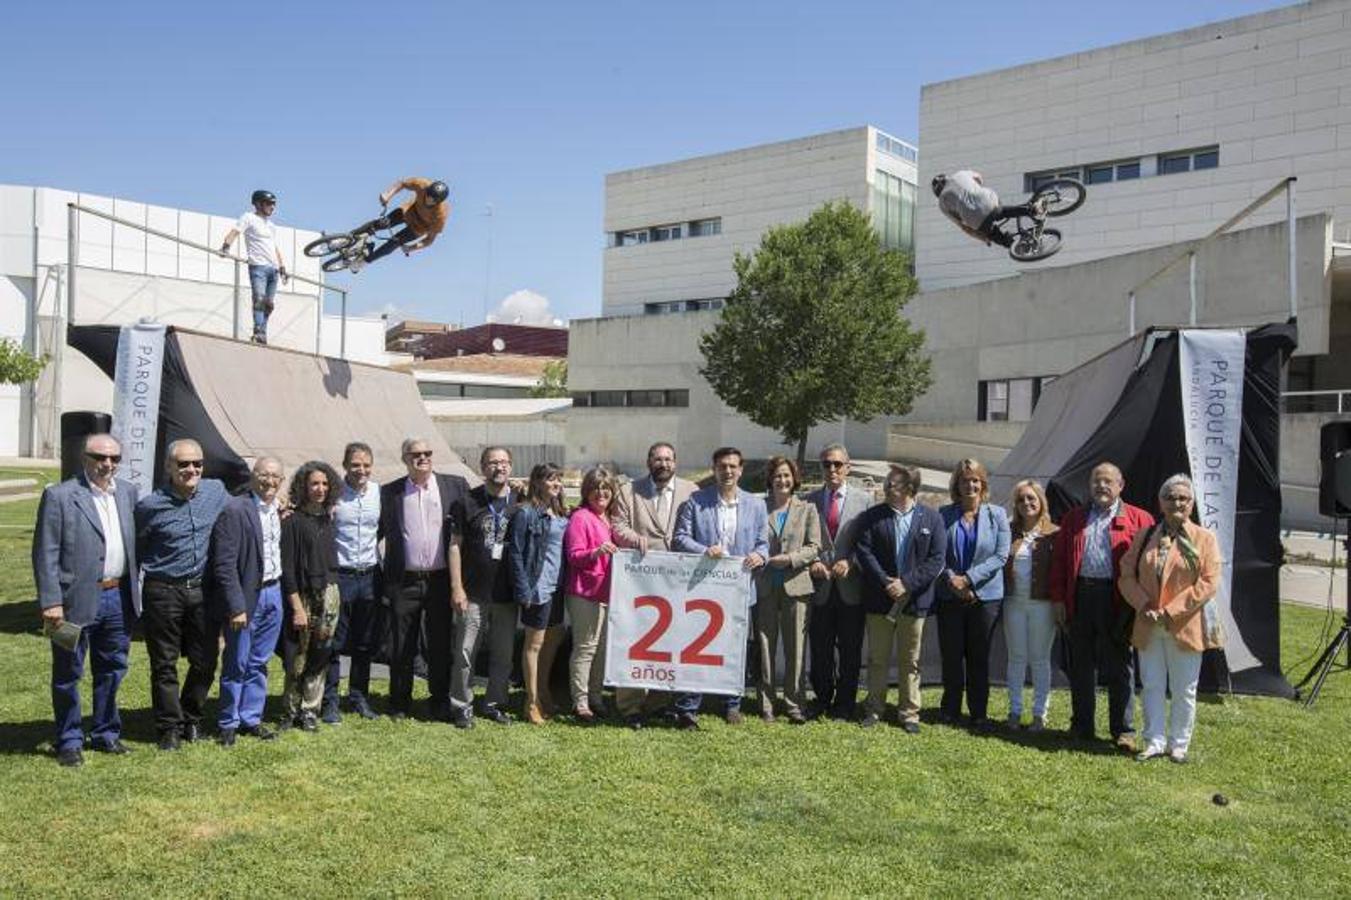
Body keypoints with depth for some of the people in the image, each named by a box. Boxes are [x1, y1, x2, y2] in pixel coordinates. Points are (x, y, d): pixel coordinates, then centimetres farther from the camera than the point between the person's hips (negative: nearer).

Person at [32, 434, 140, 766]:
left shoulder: (128, 493, 8)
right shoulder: (59, 496, -8)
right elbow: (45, 554, -10)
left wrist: (135, 589, 8)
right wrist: (50, 602, -15)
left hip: (119, 597, 5)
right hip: (77, 600, -5)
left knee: (112, 671, 16)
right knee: (68, 675, 7)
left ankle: (106, 734, 30)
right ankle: (69, 742, 21)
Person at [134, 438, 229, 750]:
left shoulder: (217, 491, 1)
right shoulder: (150, 506, -8)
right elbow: (135, 552, 1)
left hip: (203, 590, 3)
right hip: (163, 592, -3)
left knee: (205, 661, 9)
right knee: (165, 665, 5)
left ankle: (191, 720, 28)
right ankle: (169, 727, 18)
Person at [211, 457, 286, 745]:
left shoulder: (280, 511, 7)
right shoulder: (235, 510, -14)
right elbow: (224, 564, -17)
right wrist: (236, 606, -18)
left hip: (273, 593, 6)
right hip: (246, 595, -6)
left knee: (259, 663, 15)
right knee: (237, 664, 5)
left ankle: (251, 719, 27)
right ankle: (228, 724, 20)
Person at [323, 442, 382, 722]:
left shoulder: (379, 492, 3)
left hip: (370, 575, 4)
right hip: (339, 576, -3)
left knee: (366, 645, 12)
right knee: (333, 643, 3)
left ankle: (359, 697, 25)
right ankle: (329, 702, 13)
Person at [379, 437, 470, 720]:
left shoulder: (455, 485, 3)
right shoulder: (390, 492, 4)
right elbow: (382, 531, 7)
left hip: (441, 579, 0)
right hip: (405, 582, 0)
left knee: (441, 644, 8)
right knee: (402, 646, 8)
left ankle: (440, 701, 21)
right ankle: (399, 702, 23)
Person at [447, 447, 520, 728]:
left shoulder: (520, 502, 4)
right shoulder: (469, 502, -2)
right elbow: (455, 545, -1)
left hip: (507, 594, 3)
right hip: (474, 592, -2)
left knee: (503, 653, 11)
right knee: (465, 652, -1)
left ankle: (495, 704, 25)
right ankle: (462, 706, 12)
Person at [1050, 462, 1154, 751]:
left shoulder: (1138, 519, 3)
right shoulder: (1073, 518, 13)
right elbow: (1059, 559, 11)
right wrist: (1058, 598, 3)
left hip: (1116, 600, -3)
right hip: (1080, 596, 3)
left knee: (1119, 666, 3)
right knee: (1081, 665, 10)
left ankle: (1123, 730, 12)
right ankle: (1082, 726, 21)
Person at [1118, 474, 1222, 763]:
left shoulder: (1204, 539, -1)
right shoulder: (1144, 536, 8)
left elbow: (1208, 583, -9)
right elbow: (1127, 575, 5)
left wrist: (1171, 612, -14)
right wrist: (1145, 608, -10)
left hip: (1185, 627, -3)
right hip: (1148, 628, 3)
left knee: (1184, 691, 6)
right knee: (1151, 687, 8)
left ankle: (1178, 745, 18)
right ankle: (1154, 742, 18)